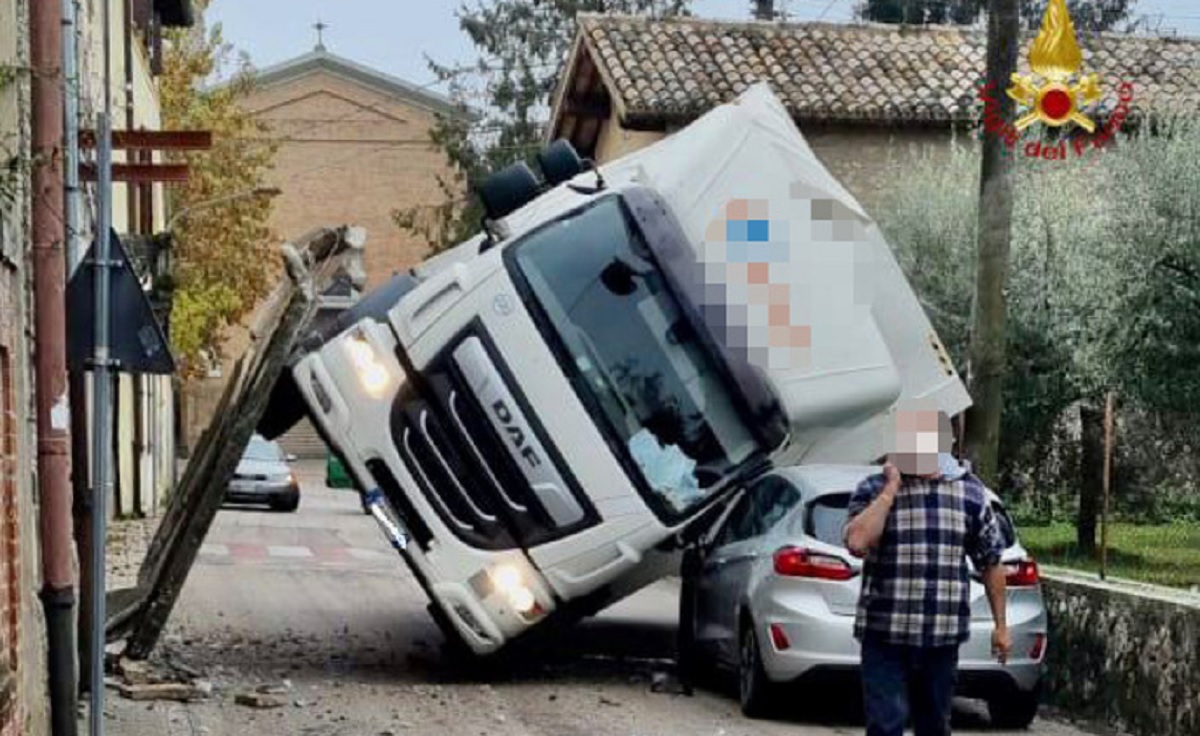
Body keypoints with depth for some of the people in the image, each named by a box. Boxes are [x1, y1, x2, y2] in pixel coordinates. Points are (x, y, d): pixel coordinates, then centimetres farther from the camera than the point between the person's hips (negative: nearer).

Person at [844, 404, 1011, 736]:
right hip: (885, 634, -2)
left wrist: (1000, 625, 11)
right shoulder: (874, 490, -1)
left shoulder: (970, 491, 6)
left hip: (943, 637, 2)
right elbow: (857, 543, -20)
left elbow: (991, 563, 11)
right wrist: (890, 490, -14)